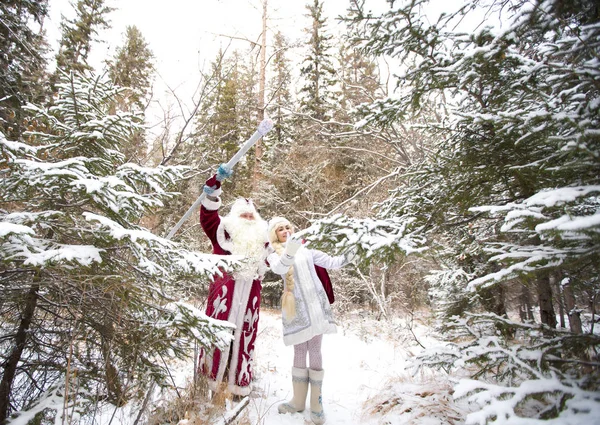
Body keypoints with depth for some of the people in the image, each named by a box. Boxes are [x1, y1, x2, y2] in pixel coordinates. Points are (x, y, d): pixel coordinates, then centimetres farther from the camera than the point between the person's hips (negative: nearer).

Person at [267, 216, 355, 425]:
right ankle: (298, 400, 22)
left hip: (315, 304, 1)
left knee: (315, 351, 4)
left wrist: (350, 254, -7)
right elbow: (279, 268, -21)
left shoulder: (305, 248, 9)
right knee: (299, 352, 7)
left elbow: (331, 262, 9)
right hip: (295, 307, -1)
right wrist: (290, 251, -42)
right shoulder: (274, 255, 3)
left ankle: (316, 403, 11)